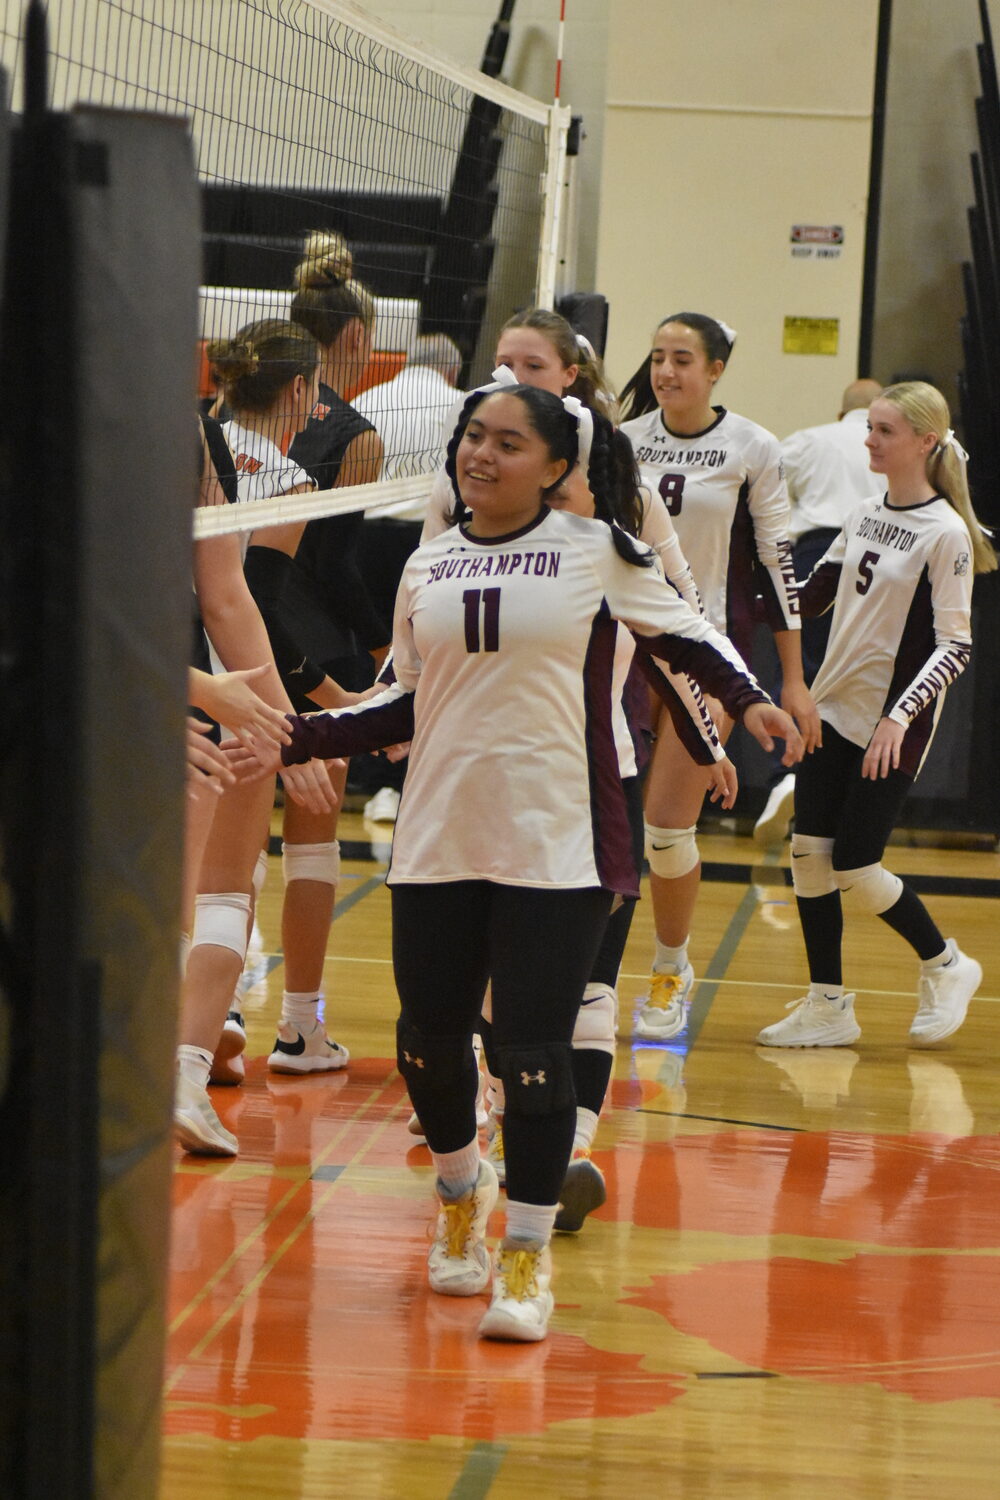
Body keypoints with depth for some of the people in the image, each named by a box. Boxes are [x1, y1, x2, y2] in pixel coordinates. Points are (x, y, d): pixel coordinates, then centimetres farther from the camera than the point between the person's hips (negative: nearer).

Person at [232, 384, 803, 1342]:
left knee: (535, 1050, -7)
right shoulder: (426, 569, 10)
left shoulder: (596, 553, 0)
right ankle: (462, 1193, 38)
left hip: (557, 848, -4)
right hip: (437, 843, 4)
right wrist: (300, 739, 8)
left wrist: (746, 700, -7)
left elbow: (687, 634, 10)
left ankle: (527, 1255, 8)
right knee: (428, 1036, 8)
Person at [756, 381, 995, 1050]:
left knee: (854, 869, -7)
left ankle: (946, 965, 17)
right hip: (834, 707, 7)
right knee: (809, 852, 1)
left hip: (894, 725, -7)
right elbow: (815, 593, 21)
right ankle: (828, 1006, 11)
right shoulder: (865, 515, 8)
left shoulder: (946, 533, -13)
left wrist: (900, 716, -24)